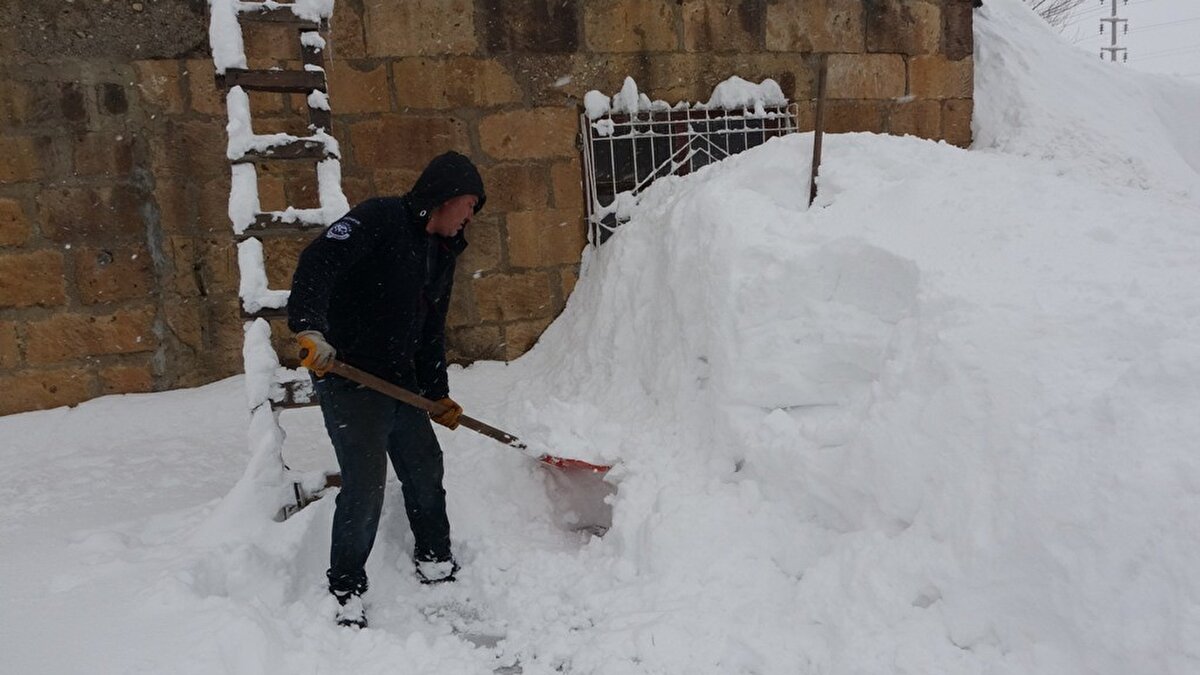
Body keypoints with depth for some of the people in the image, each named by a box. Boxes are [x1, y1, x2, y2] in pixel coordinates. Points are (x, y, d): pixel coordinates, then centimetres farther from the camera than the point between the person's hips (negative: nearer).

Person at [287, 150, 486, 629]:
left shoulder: (442, 253, 12)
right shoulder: (380, 219, -15)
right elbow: (317, 263, -28)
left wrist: (437, 394, 20)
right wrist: (311, 327, -41)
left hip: (401, 379, 9)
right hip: (347, 376, -9)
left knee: (425, 469, 15)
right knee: (366, 482, -11)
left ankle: (435, 562, 35)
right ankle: (346, 591, 6)